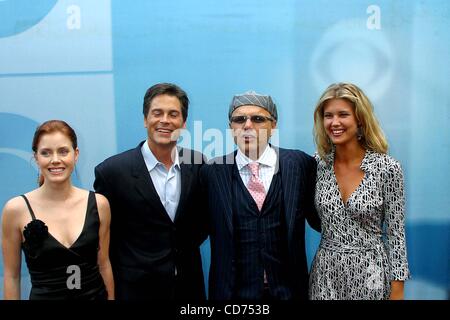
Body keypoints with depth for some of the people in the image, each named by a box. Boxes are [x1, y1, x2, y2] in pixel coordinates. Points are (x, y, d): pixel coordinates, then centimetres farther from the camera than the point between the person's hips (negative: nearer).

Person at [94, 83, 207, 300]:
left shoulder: (198, 164, -4)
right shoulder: (112, 171, -13)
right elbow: (102, 240, -4)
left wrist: (186, 247, -2)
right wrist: (110, 290, -1)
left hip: (190, 287, 3)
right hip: (137, 289, -3)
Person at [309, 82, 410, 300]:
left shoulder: (388, 168, -12)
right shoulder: (318, 163, -3)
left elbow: (396, 234, -7)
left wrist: (397, 292, -6)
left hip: (369, 272, -2)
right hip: (325, 272, 3)